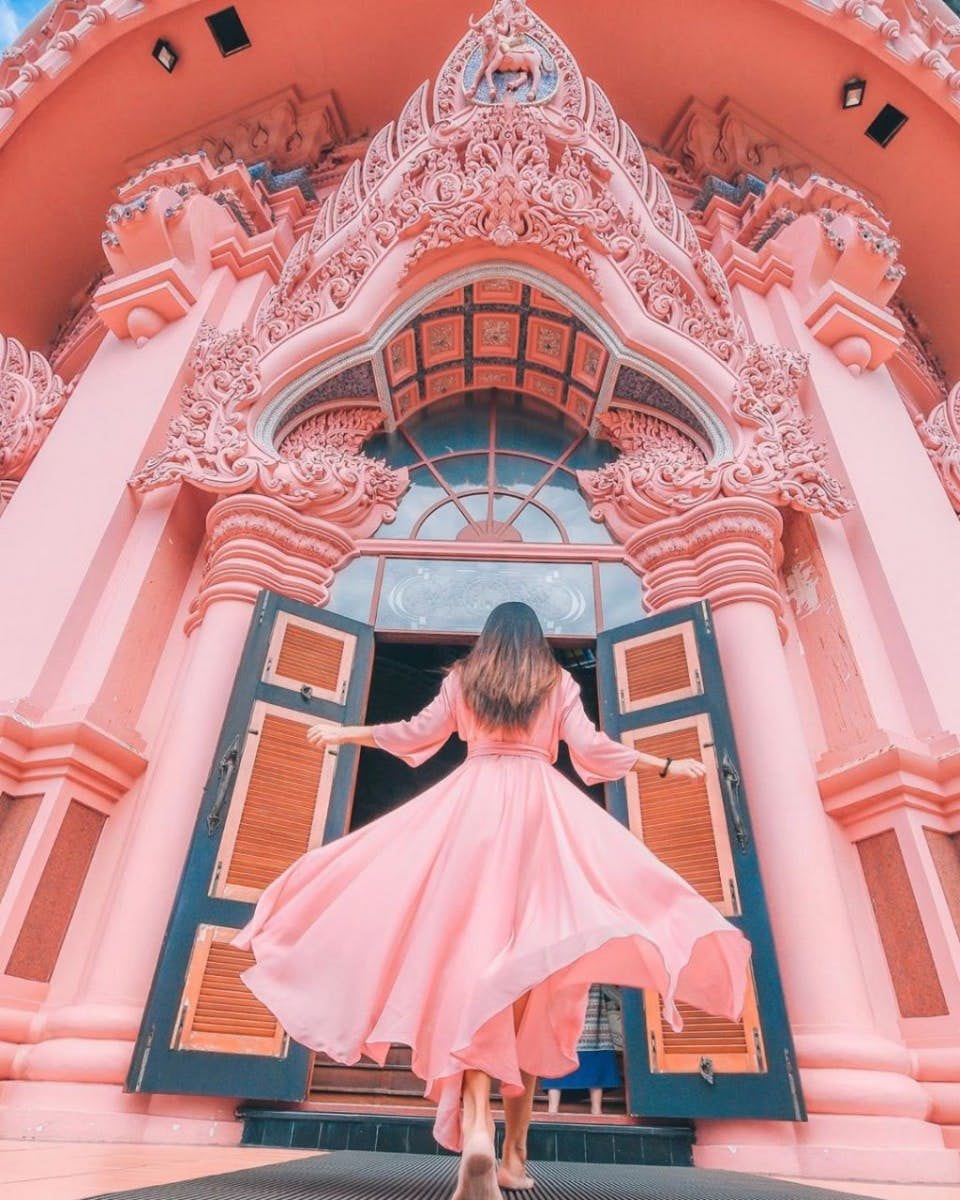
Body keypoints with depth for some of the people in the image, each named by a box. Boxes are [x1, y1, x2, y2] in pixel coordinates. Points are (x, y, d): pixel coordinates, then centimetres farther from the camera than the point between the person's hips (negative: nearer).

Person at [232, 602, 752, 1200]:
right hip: (542, 807, 0)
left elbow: (417, 733, 17)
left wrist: (344, 733, 32)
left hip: (472, 803, 0)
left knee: (472, 947, -8)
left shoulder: (463, 677, 15)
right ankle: (515, 1151, 9)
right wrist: (668, 766, 16)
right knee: (533, 957, 4)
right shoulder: (559, 681, 13)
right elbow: (591, 748, 4)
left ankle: (477, 1129, -27)